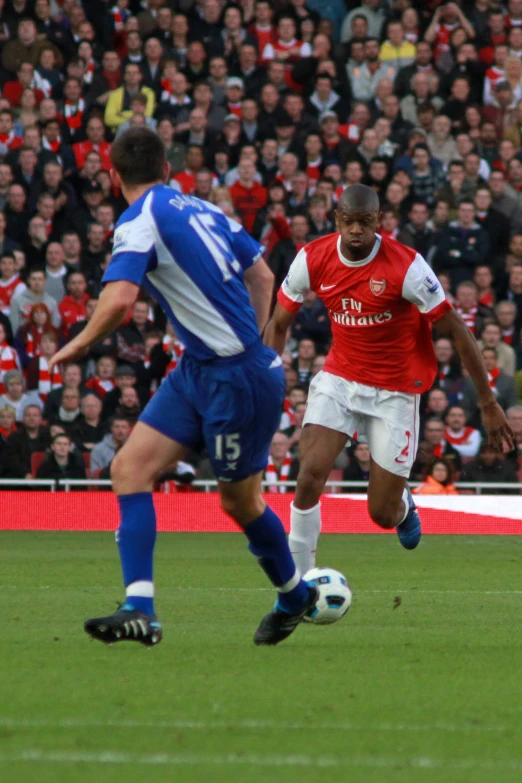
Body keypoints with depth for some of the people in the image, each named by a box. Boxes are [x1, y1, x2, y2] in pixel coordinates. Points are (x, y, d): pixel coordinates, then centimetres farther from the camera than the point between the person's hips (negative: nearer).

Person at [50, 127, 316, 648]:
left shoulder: (139, 223, -15)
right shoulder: (203, 210, 11)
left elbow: (119, 300, -28)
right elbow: (261, 275, 18)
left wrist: (77, 346, -12)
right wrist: (248, 340, 25)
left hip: (235, 378, -9)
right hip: (199, 371, 9)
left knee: (238, 500, 9)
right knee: (129, 468, -2)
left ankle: (295, 597, 33)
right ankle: (139, 610, -11)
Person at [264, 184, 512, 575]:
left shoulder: (406, 265, -21)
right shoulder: (313, 260, -10)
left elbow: (456, 330, -14)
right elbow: (279, 323, 5)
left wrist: (488, 403, -11)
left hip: (396, 390, -2)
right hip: (339, 378, 2)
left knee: (383, 513, 1)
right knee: (310, 473, -20)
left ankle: (404, 505, 41)